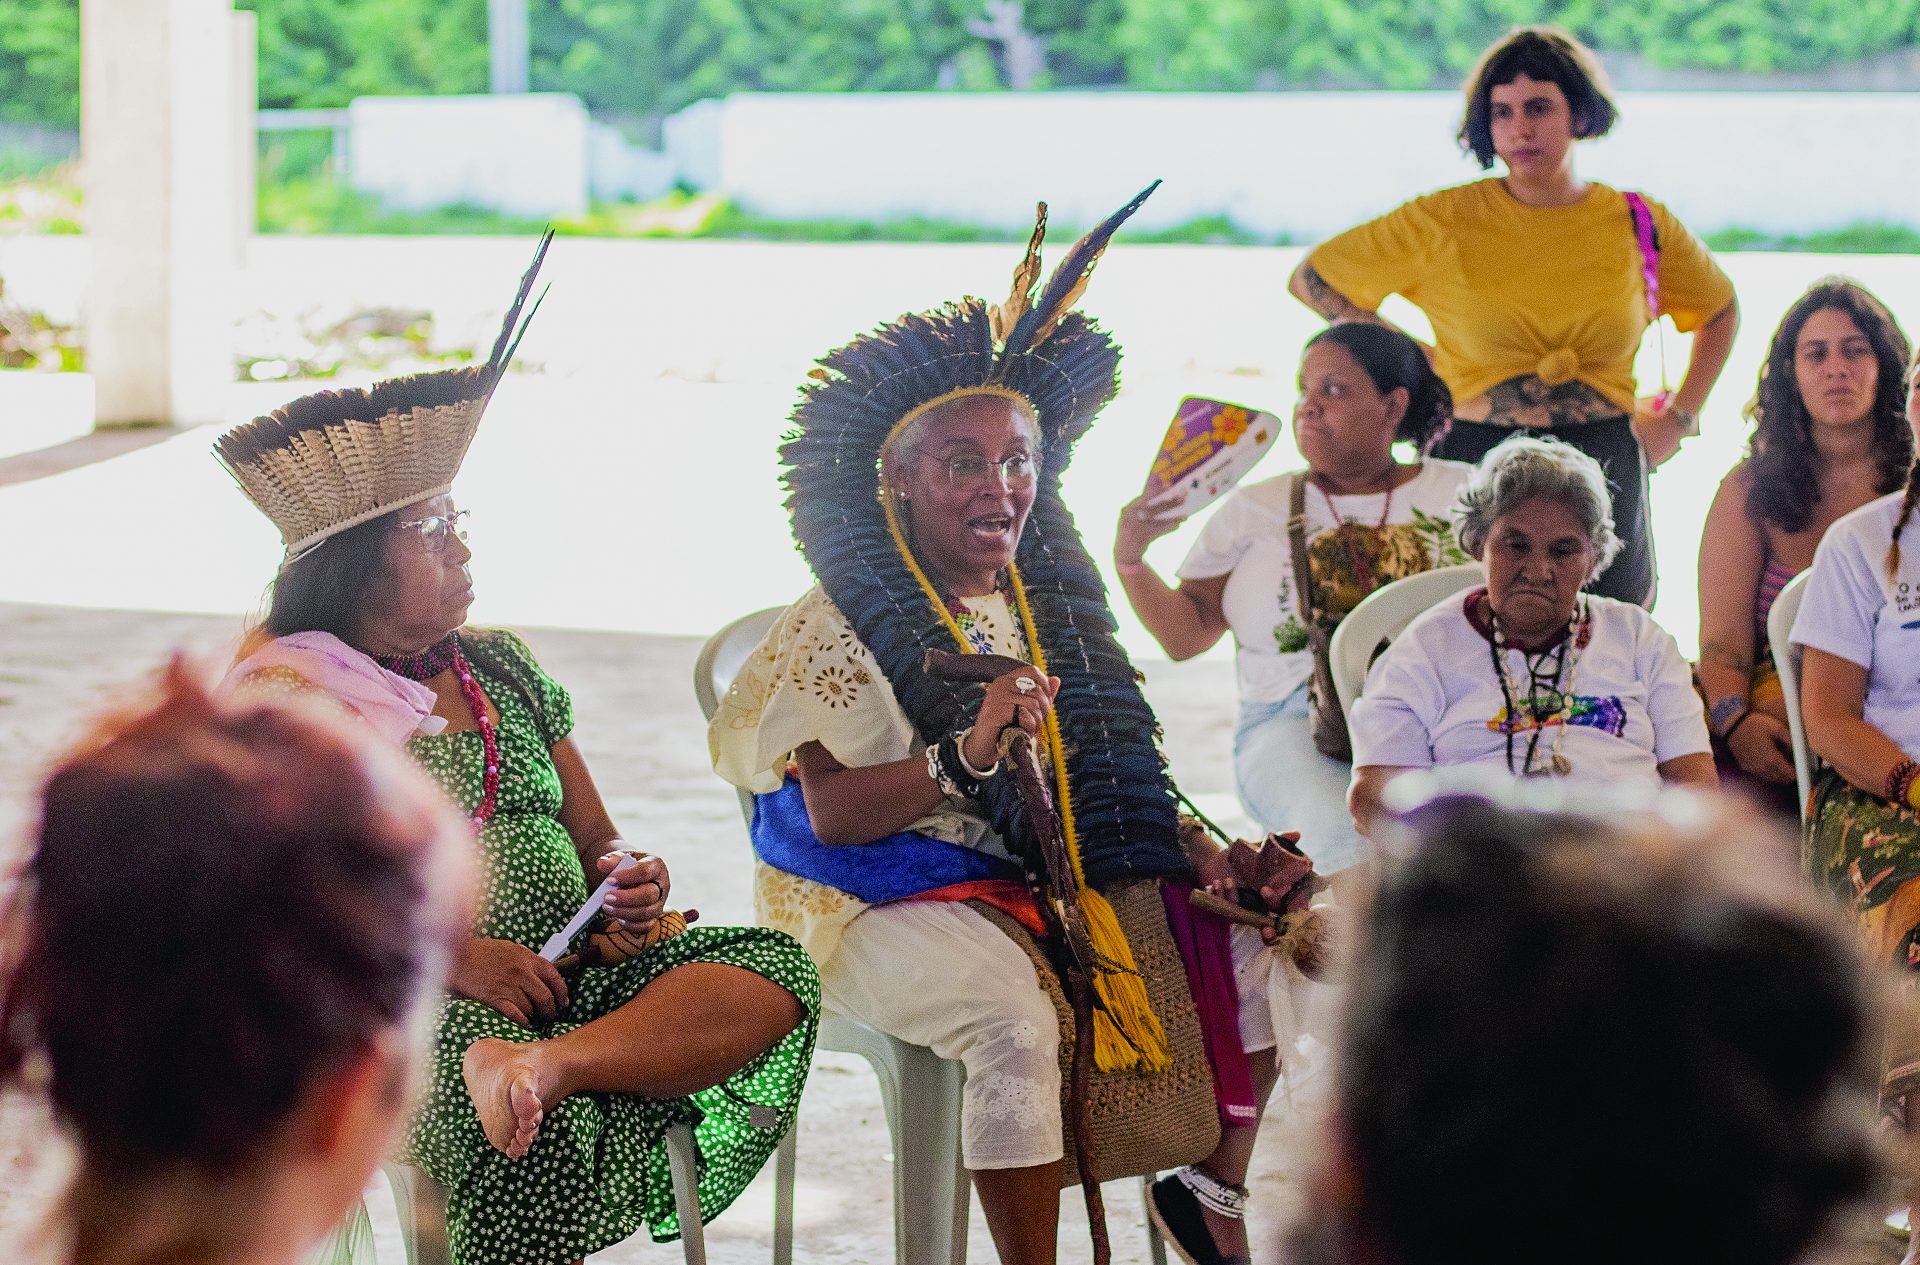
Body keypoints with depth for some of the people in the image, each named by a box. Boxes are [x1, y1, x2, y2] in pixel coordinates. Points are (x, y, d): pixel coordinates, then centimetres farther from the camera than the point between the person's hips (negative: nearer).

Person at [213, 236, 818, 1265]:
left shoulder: (499, 669, 20)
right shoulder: (291, 691, -1)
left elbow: (590, 834, 25)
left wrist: (630, 880, -1)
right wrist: (453, 956, -20)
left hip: (565, 976, 7)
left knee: (775, 975, -21)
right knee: (534, 1138, -39)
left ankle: (551, 1065, -37)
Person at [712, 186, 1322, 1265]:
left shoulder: (1050, 607, 13)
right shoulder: (844, 621, -8)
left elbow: (1111, 779, 16)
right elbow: (833, 815, -17)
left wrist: (1205, 860, 0)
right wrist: (966, 756, -30)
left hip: (1053, 877, 7)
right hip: (888, 902, -7)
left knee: (1260, 950, -3)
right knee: (1016, 1021, -36)